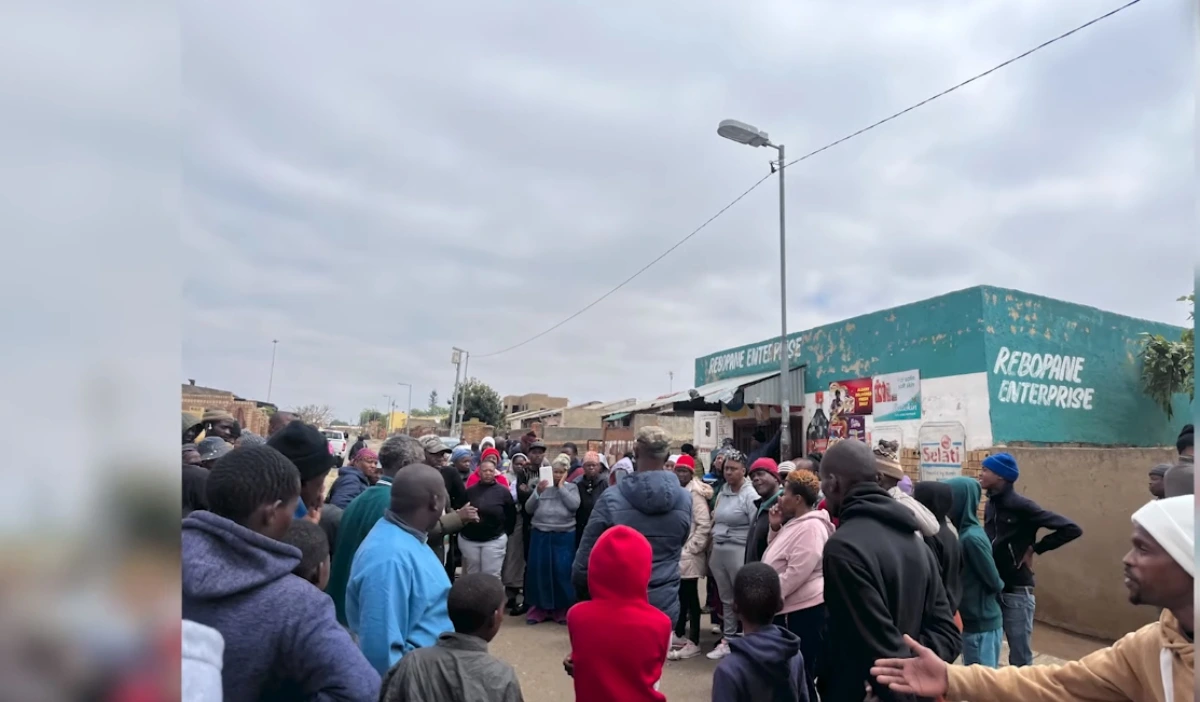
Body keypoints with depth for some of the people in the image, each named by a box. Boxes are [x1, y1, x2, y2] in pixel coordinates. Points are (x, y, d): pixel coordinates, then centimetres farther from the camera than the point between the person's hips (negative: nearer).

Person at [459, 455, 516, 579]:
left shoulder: (503, 491, -3)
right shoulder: (470, 491, 1)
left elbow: (511, 514, 0)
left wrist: (505, 532, 1)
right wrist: (462, 529, 2)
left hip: (495, 540, -2)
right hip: (468, 539, 2)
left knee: (491, 576, 0)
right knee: (471, 575, 13)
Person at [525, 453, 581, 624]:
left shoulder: (571, 487, 4)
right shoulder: (542, 487, 8)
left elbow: (574, 505, -13)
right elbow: (528, 509, 4)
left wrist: (561, 486, -7)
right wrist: (538, 492, -11)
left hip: (564, 537, -2)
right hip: (540, 535, 2)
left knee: (562, 572, -1)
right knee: (539, 571, 6)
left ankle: (562, 609, 14)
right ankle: (539, 608, 19)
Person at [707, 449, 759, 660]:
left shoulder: (750, 495, -10)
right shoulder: (722, 492, 10)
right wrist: (712, 549, 15)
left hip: (739, 552, -7)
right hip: (718, 550, 7)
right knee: (726, 599, 16)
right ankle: (727, 640, 28)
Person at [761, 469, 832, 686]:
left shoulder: (810, 527, -19)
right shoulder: (795, 523, 12)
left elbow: (796, 574, -24)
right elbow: (778, 555, 23)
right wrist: (775, 527, 7)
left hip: (805, 611, -10)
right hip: (790, 609, 10)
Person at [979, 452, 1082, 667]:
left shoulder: (1021, 506, -15)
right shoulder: (990, 506, 5)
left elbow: (1072, 529, -16)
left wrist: (1035, 548, -12)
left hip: (1016, 592, -6)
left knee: (1020, 658, 7)